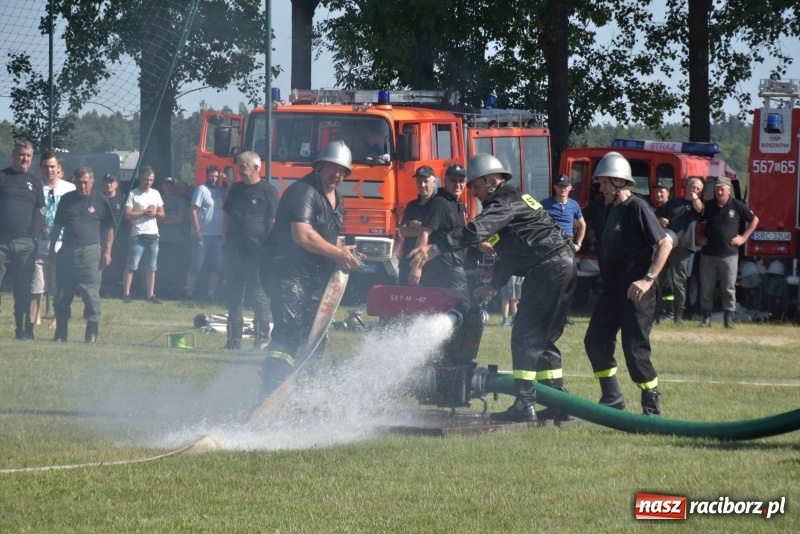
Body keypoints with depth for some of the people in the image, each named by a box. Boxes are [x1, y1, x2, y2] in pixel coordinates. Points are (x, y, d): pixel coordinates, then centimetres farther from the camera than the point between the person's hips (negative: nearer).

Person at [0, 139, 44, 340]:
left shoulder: (34, 182, 15)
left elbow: (39, 212, 18)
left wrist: (40, 234, 6)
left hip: (26, 244, 3)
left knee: (23, 289, 6)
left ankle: (23, 329, 11)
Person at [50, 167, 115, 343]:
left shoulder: (100, 200, 2)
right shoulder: (67, 199, 9)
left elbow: (109, 229, 5)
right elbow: (57, 226, 17)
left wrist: (107, 251, -3)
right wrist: (52, 248, 11)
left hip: (90, 252, -3)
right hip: (67, 252, 3)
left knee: (91, 296, -5)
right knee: (62, 296, 5)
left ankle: (92, 335, 0)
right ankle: (60, 334, 14)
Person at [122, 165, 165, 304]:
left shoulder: (155, 194, 13)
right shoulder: (133, 194, -4)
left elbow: (162, 214, 16)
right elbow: (128, 214, -12)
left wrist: (155, 213, -7)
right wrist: (145, 211, -13)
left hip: (153, 235, 5)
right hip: (138, 235, -5)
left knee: (151, 267, 8)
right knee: (132, 266, -8)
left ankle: (151, 295, 12)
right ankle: (126, 294, -4)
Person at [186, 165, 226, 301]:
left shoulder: (220, 191, 12)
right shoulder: (201, 190, -6)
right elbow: (193, 211, -11)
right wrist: (197, 230, -16)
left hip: (217, 235, 6)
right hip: (202, 235, -6)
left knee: (217, 266, 4)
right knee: (196, 265, -1)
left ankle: (211, 294, 10)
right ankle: (189, 293, 6)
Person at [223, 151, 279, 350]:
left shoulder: (268, 190, -3)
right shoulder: (236, 189, 15)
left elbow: (273, 221, -6)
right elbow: (227, 217, 21)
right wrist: (224, 242, 13)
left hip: (257, 251, -6)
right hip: (235, 249, 6)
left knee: (259, 295, -5)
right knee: (234, 294, 6)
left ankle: (262, 337, -1)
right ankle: (234, 337, 11)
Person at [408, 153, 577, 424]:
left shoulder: (505, 202, -9)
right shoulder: (512, 200, 23)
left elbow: (478, 230, -26)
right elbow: (511, 252, 28)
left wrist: (435, 249, -32)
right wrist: (493, 286, 21)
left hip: (548, 266, -10)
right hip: (564, 265, 10)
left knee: (525, 337, -9)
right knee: (543, 339, 15)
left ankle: (524, 405, -13)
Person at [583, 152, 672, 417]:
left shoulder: (637, 208, -14)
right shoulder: (611, 209, 12)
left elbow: (665, 243, -19)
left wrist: (648, 279, -23)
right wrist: (607, 282, 16)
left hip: (636, 293, -9)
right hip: (612, 290, 9)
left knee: (635, 350, -8)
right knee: (595, 341, 7)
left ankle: (652, 408, 3)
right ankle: (612, 398, 19)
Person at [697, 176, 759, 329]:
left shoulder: (737, 206, -2)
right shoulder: (708, 206, 5)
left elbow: (754, 220, 9)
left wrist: (744, 237, 3)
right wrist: (698, 237, 7)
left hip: (729, 255, -2)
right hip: (708, 254, 2)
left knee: (729, 288, 0)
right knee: (706, 288, 2)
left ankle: (729, 319, 4)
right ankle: (706, 318, 8)